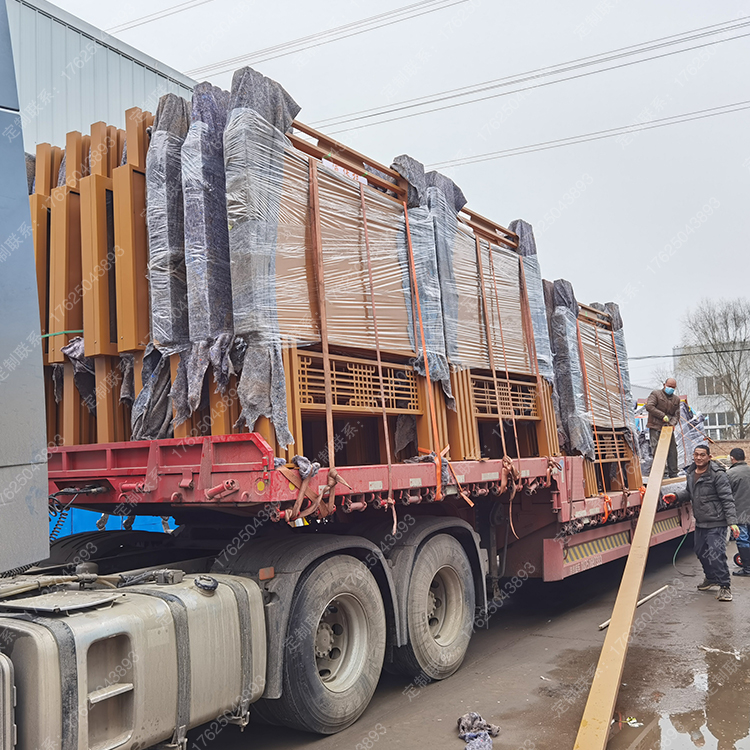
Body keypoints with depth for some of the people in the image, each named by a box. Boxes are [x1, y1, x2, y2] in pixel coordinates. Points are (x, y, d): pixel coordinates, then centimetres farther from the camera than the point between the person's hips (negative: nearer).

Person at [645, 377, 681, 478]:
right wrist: (663, 416, -14)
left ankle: (673, 474, 13)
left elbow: (676, 414, 14)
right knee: (657, 450, -8)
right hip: (655, 428, -5)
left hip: (668, 428, 5)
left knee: (672, 451, 4)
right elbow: (649, 406, -13)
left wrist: (672, 423, -8)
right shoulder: (655, 394, 2)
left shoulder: (676, 399, 18)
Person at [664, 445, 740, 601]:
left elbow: (727, 500, -17)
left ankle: (725, 586, 3)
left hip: (716, 523, -8)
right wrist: (675, 495, 4)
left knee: (716, 554, -12)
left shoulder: (718, 475, -16)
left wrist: (732, 522, -23)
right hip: (700, 523, 8)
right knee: (701, 552, 19)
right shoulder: (691, 473, 6)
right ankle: (711, 578, 40)